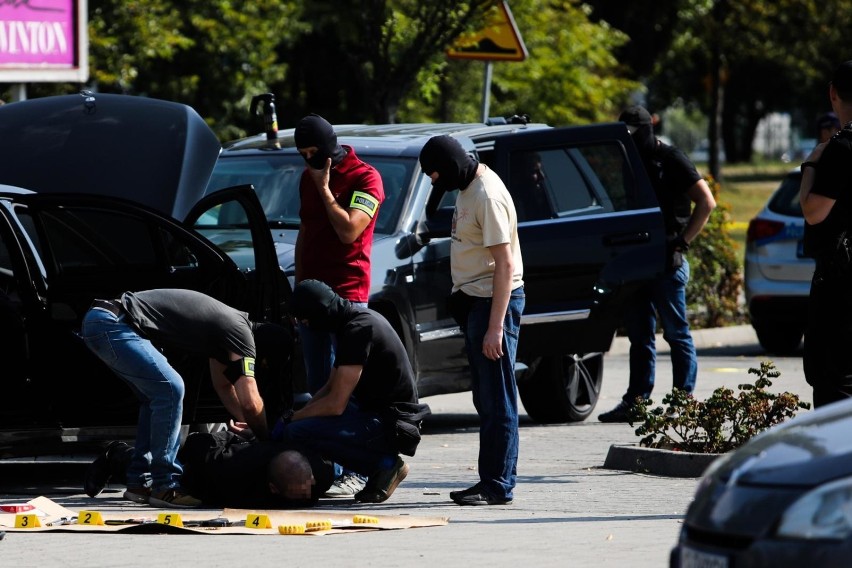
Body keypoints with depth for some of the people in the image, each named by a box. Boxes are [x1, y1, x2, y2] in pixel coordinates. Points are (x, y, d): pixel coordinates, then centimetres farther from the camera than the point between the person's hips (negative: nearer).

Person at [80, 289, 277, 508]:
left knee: (156, 396, 17)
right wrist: (269, 441, 3)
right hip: (113, 325, -10)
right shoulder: (239, 331, -8)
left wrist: (245, 422, 26)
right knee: (170, 390, -13)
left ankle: (139, 482, 17)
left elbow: (224, 386, 32)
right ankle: (165, 487, -11)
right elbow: (251, 403, -11)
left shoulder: (228, 324, 20)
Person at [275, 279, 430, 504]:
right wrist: (299, 413, 6)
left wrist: (290, 419, -8)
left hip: (393, 424, -10)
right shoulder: (358, 319, 12)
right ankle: (384, 463, 10)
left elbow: (335, 404, -20)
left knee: (297, 432, -21)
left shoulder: (359, 329, -19)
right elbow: (330, 386, 19)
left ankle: (385, 463, -8)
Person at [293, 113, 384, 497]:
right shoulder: (308, 178, 17)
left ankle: (352, 472, -14)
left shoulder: (365, 178, -7)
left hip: (347, 296, -8)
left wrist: (324, 188, -11)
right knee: (316, 385, 5)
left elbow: (348, 230, -18)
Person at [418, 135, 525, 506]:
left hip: (495, 299, -10)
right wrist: (462, 299, 17)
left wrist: (496, 325, -23)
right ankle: (489, 481, 19)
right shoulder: (468, 187, 11)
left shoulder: (488, 196, -19)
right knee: (485, 400, 13)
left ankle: (499, 486, -4)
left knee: (497, 401, -6)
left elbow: (505, 264, -22)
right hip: (473, 298, 10)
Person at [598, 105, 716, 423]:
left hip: (667, 262, -7)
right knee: (640, 334, 8)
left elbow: (706, 202, -9)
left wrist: (682, 241, -13)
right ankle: (635, 401, 10)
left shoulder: (671, 160, -5)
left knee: (676, 333, -3)